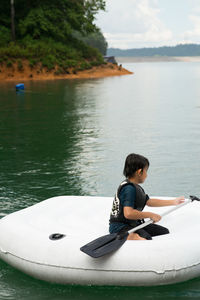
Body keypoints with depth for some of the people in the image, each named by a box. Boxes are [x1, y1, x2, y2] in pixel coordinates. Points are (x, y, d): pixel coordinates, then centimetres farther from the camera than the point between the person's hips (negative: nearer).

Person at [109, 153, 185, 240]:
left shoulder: (137, 187, 13)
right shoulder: (129, 188, -19)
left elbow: (149, 202, 24)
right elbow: (128, 213, -30)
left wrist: (173, 202, 26)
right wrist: (150, 215, -20)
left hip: (134, 223, 11)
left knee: (165, 232, 4)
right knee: (146, 239, -34)